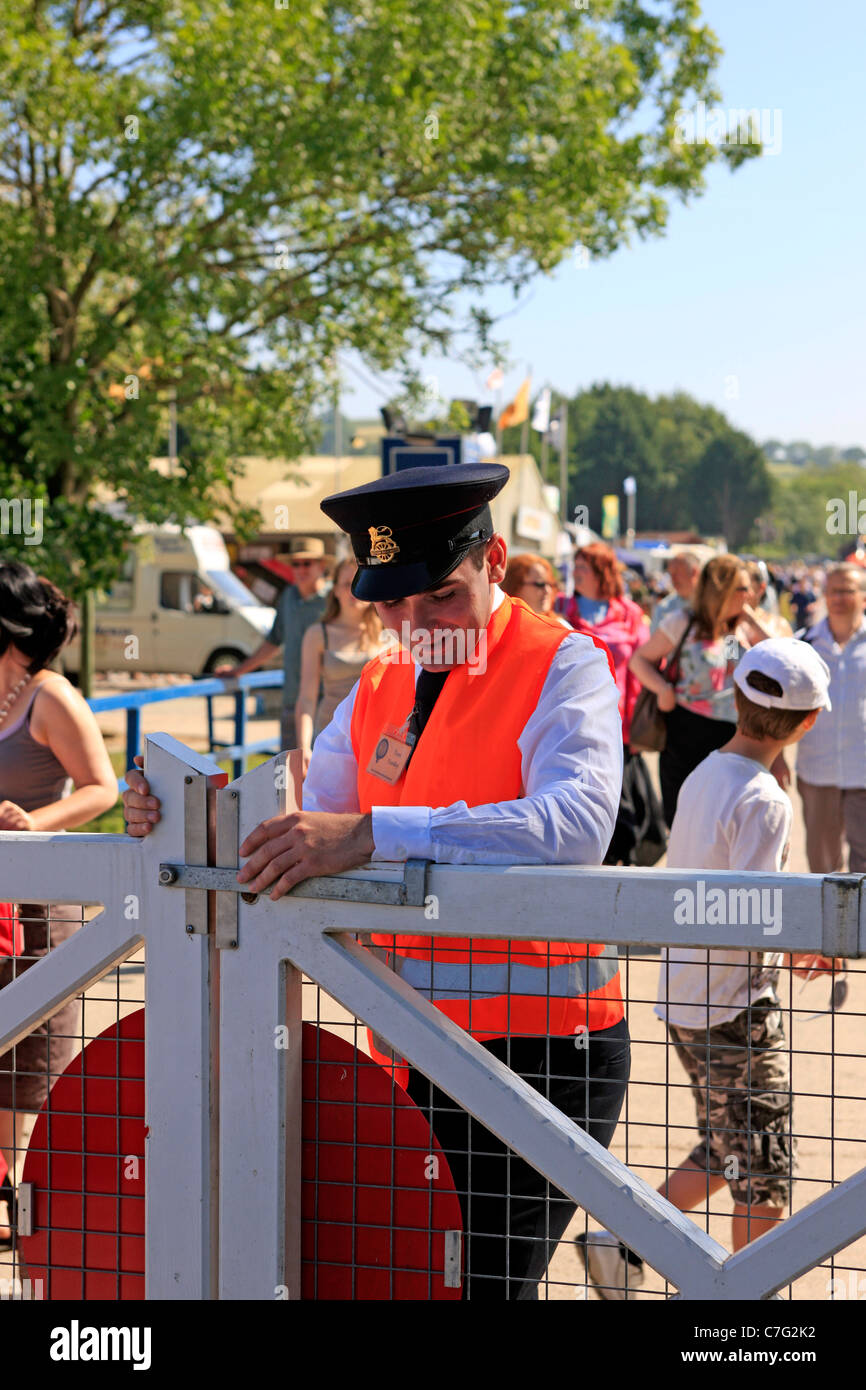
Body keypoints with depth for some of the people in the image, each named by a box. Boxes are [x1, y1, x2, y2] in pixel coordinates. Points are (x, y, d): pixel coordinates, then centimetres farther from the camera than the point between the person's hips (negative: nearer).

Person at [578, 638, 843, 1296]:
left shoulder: (702, 776, 7)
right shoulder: (764, 801, -19)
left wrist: (787, 948, 15)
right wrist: (810, 946, -8)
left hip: (685, 1003, 8)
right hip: (738, 1009, -8)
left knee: (726, 1154, 21)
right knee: (766, 1170, 3)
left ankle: (622, 1243, 21)